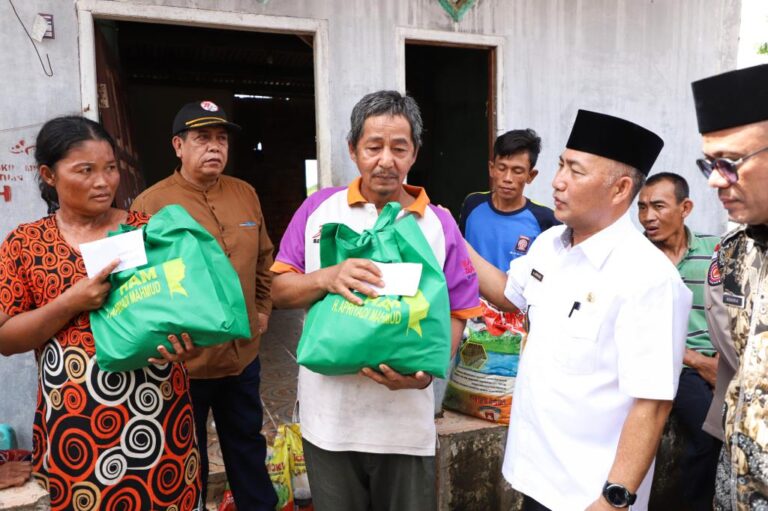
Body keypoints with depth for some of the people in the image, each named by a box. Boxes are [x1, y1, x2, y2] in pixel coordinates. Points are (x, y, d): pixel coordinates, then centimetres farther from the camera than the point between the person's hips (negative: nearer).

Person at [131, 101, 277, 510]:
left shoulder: (245, 193, 4)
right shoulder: (150, 204, -11)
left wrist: (263, 309, 10)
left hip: (244, 353, 5)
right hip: (183, 360, -4)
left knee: (248, 445, 23)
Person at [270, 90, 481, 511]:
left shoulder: (440, 224, -2)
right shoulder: (318, 209, 0)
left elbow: (456, 313, 0)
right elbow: (280, 291, 0)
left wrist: (425, 372, -17)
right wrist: (327, 278, -21)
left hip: (406, 421, 0)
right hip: (329, 416, 1)